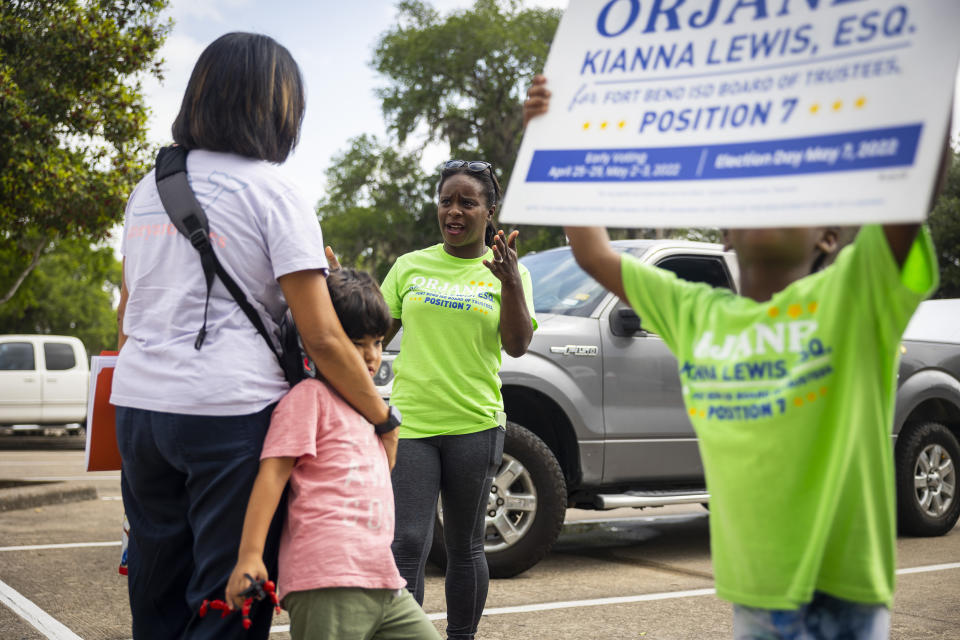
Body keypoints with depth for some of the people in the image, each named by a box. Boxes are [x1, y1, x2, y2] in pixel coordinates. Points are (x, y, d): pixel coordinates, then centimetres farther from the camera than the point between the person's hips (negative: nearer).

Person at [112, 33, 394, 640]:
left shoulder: (148, 190, 15)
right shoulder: (273, 191, -4)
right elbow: (323, 339, -9)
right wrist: (385, 420, 1)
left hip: (137, 407, 6)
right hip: (230, 413, -6)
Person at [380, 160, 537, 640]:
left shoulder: (506, 269, 4)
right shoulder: (411, 265, 10)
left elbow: (517, 345, -7)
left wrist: (510, 282, -21)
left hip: (474, 425, 0)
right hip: (409, 422, 1)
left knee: (464, 547, 10)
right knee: (407, 545, -9)